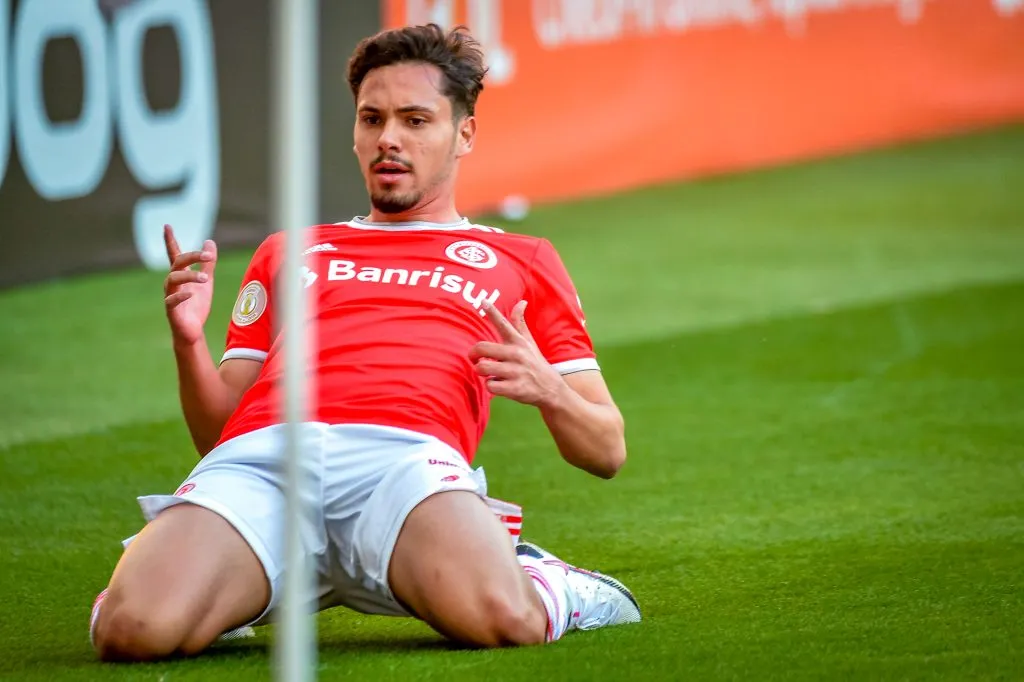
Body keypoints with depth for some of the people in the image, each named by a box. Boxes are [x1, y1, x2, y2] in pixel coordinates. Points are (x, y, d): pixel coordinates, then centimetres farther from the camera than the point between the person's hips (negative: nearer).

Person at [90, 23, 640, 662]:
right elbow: (218, 433, 28)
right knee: (134, 628, -30)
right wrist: (190, 344, 7)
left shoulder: (522, 261, 31)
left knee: (499, 617, -38)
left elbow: (606, 451, 26)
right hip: (259, 453, 2)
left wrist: (546, 388, 4)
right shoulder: (288, 254, 36)